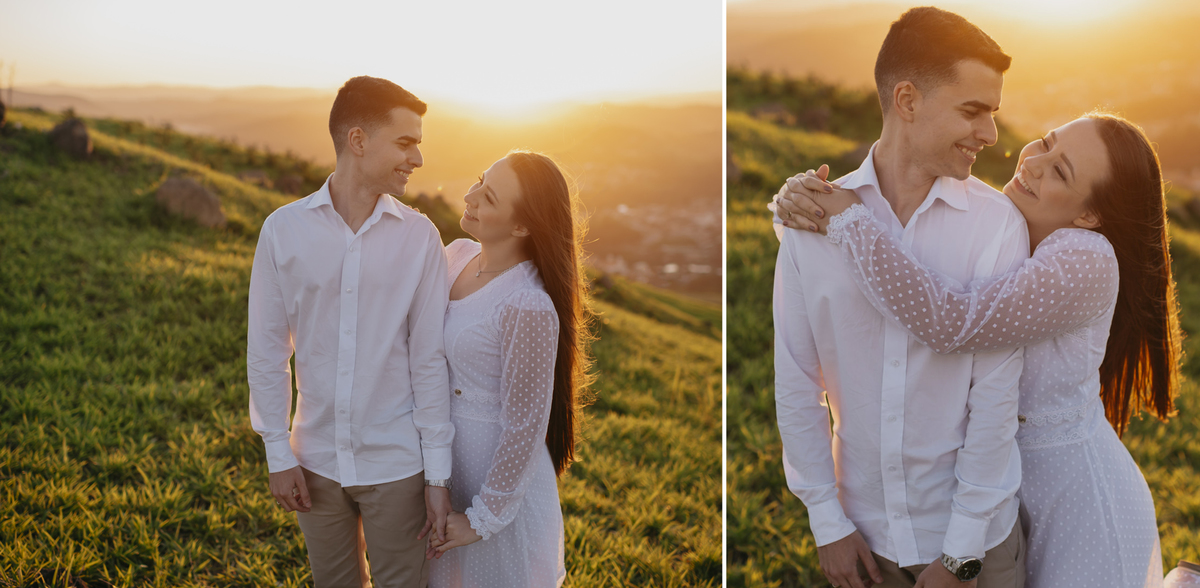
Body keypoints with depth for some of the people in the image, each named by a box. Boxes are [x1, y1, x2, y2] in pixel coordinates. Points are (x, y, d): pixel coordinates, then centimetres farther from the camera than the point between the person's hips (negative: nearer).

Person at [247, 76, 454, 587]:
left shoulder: (419, 237, -8)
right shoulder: (283, 230, -6)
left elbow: (430, 361, -6)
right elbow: (266, 351, 0)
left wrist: (438, 475, -6)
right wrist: (277, 454, -1)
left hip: (396, 465, -1)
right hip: (317, 462, 1)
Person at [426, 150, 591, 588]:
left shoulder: (528, 308, -29)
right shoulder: (458, 254, -4)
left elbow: (525, 428, -23)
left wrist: (483, 518, -15)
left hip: (499, 474, -7)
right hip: (443, 459, 7)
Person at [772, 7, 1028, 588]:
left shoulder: (998, 222, -11)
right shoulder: (812, 217, -8)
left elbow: (996, 394, -11)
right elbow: (795, 382, -4)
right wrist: (828, 522, -3)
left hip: (977, 535, -1)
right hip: (864, 532, 1)